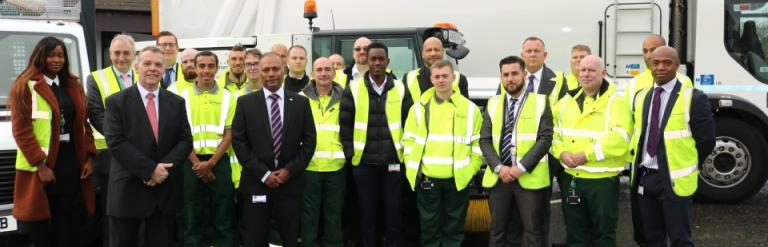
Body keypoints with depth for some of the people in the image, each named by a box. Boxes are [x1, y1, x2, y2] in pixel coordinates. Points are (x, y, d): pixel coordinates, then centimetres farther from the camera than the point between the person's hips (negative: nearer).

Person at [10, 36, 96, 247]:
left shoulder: (73, 86, 14)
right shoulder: (26, 86, -5)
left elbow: (83, 124, 14)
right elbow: (21, 130, -10)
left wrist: (88, 157, 2)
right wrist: (40, 165, -15)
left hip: (71, 161, 5)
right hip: (41, 165, -5)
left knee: (68, 229, 8)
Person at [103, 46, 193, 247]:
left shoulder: (177, 102, 9)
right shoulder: (117, 102, -1)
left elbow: (185, 140, 4)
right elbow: (116, 142, -10)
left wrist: (165, 168, -13)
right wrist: (150, 169, -17)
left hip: (166, 191, 3)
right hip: (128, 190, -3)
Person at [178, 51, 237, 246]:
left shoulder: (227, 97, 4)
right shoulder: (183, 96, 3)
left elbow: (229, 135, 1)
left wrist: (210, 163, -9)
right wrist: (197, 164, -8)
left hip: (219, 162, 0)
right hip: (191, 163, 0)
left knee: (223, 219, 4)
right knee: (192, 218, 6)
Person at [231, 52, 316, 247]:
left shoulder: (300, 102, 5)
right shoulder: (245, 102, 2)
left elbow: (309, 141, 4)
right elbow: (238, 141, -3)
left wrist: (290, 170, -7)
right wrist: (263, 173, -9)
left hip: (290, 182, 1)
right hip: (256, 182, -1)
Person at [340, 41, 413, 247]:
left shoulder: (400, 89, 2)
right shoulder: (353, 89, -1)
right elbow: (345, 124, 1)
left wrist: (405, 150, 1)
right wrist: (350, 153, -2)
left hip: (393, 162, 1)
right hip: (364, 163, -1)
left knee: (393, 212, 7)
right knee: (367, 213, 8)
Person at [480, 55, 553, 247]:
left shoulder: (540, 102, 1)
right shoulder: (493, 104, 11)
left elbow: (545, 139, -6)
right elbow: (485, 140, 6)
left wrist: (521, 168, -14)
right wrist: (498, 167, -9)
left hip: (530, 178, -3)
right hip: (498, 177, 3)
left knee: (533, 231, 0)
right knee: (498, 231, 8)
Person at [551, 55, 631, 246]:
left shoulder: (615, 102, -6)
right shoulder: (566, 102, 11)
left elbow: (619, 138, -19)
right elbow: (552, 131, 10)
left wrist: (587, 155, -22)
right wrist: (561, 153, -9)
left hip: (603, 178, -5)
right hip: (570, 177, 5)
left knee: (603, 230, 6)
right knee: (575, 231, 14)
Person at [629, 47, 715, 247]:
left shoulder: (694, 98, -9)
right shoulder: (640, 97, 9)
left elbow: (706, 141, -7)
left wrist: (685, 166, 1)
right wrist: (640, 165, 10)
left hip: (674, 180, -5)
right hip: (643, 177, 5)